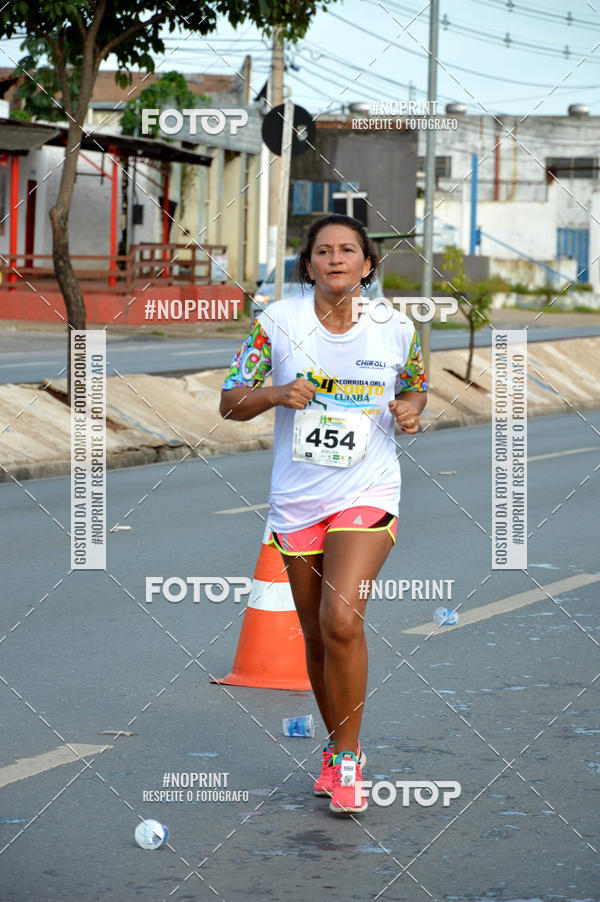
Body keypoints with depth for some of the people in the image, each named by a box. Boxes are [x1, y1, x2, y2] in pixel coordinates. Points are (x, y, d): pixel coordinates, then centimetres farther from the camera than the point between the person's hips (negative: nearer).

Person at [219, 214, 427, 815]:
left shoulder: (395, 329, -2)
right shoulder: (277, 321, -3)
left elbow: (415, 386, 18)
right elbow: (230, 402, 1)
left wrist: (411, 408, -5)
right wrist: (276, 393, -18)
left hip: (367, 493, -2)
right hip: (296, 499, 2)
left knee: (341, 619, -21)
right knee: (315, 636, 9)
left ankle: (348, 756, -6)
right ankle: (336, 748, 31)